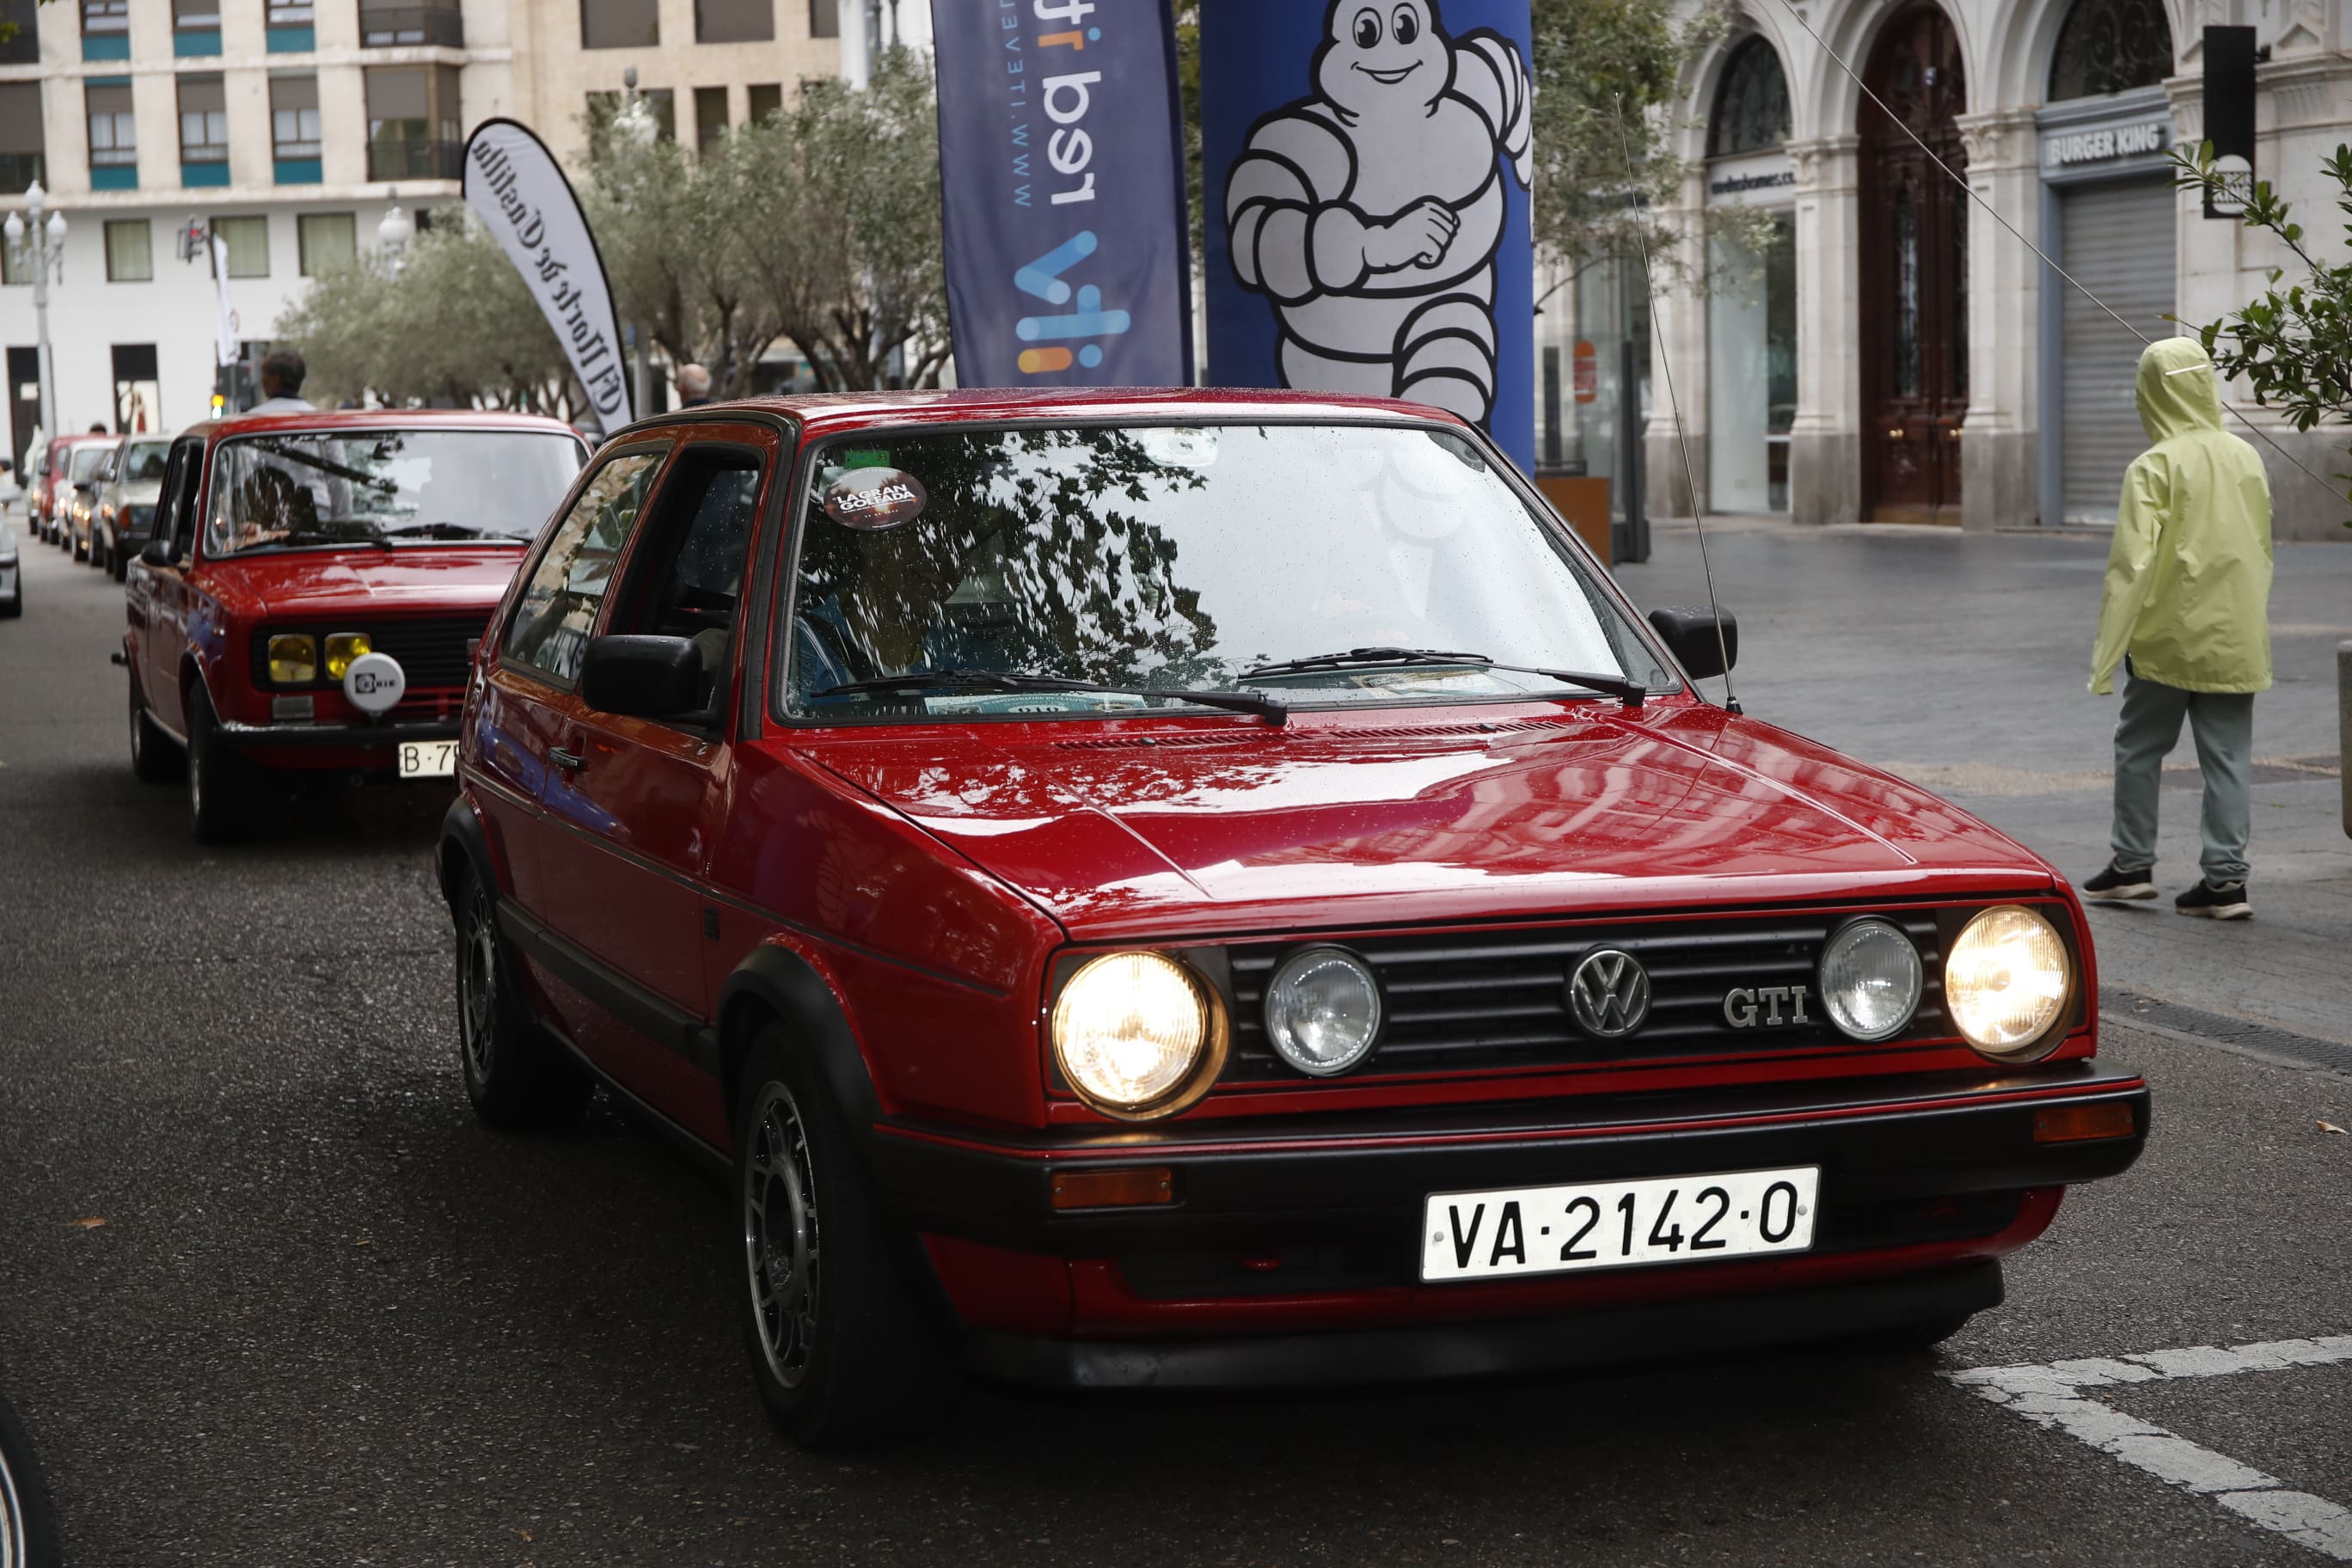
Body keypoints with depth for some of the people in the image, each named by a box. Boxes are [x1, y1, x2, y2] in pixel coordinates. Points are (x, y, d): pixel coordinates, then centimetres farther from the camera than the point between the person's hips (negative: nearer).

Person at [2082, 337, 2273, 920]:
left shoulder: (2154, 467, -13)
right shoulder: (2246, 458, 3)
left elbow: (2132, 562, -17)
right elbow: (2261, 550, 11)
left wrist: (2109, 646, -14)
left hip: (2169, 637, -4)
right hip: (2236, 639, 4)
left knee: (2138, 748, 12)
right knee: (2228, 758, 6)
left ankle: (2133, 865, 18)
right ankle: (2226, 879, 4)